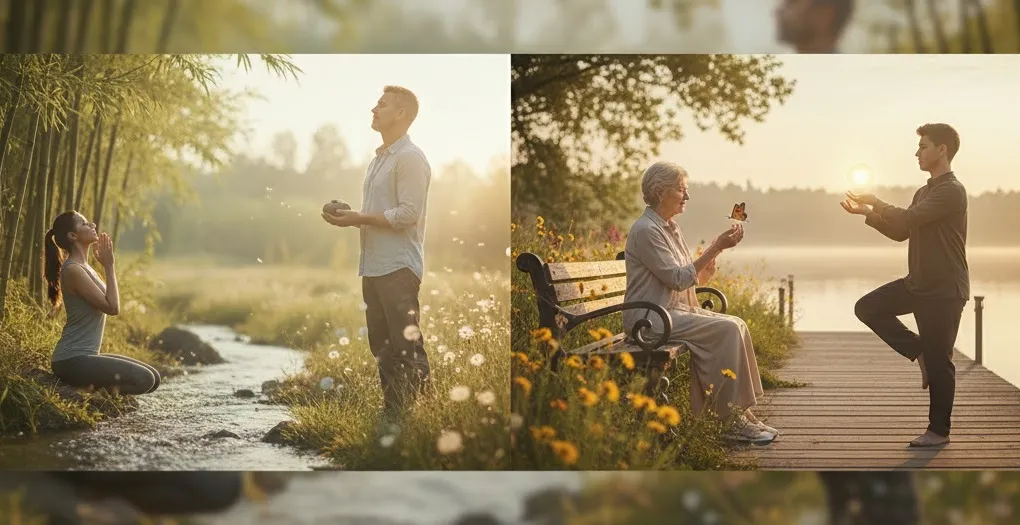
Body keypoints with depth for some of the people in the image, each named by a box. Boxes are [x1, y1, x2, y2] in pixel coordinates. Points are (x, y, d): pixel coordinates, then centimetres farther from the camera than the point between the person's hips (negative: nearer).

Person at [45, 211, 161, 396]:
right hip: (72, 360, -10)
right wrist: (109, 265, -11)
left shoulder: (84, 268, 13)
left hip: (86, 355, 10)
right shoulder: (72, 269, -16)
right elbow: (112, 307, -19)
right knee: (144, 380, -19)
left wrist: (107, 264, 14)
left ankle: (93, 386, 8)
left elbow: (111, 303, 17)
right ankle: (88, 389, -8)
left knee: (153, 378, 6)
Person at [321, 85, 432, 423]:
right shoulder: (379, 158, 18)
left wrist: (358, 218, -15)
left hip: (399, 267, -9)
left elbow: (407, 214, -18)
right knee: (382, 347, 13)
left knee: (408, 349, -7)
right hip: (374, 267, 9)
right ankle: (392, 416, 21)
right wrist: (346, 214, 5)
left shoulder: (410, 157, -10)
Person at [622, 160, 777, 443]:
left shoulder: (671, 228, 16)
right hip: (651, 318, -9)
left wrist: (715, 251, -4)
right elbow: (679, 279, -19)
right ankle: (736, 418, -15)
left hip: (678, 310, 9)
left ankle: (744, 412, -7)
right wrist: (716, 248, -18)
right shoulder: (646, 230, -14)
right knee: (727, 329, -21)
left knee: (737, 324, -7)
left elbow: (694, 277, 15)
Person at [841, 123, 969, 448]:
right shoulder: (925, 192, 15)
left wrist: (875, 204, -11)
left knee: (938, 361, -3)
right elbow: (901, 232, 18)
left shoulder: (951, 191, -15)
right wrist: (867, 213, 6)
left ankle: (939, 431, 8)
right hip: (918, 283, 9)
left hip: (945, 289, -9)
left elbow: (909, 218, -25)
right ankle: (920, 352, 9)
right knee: (868, 308, 1)